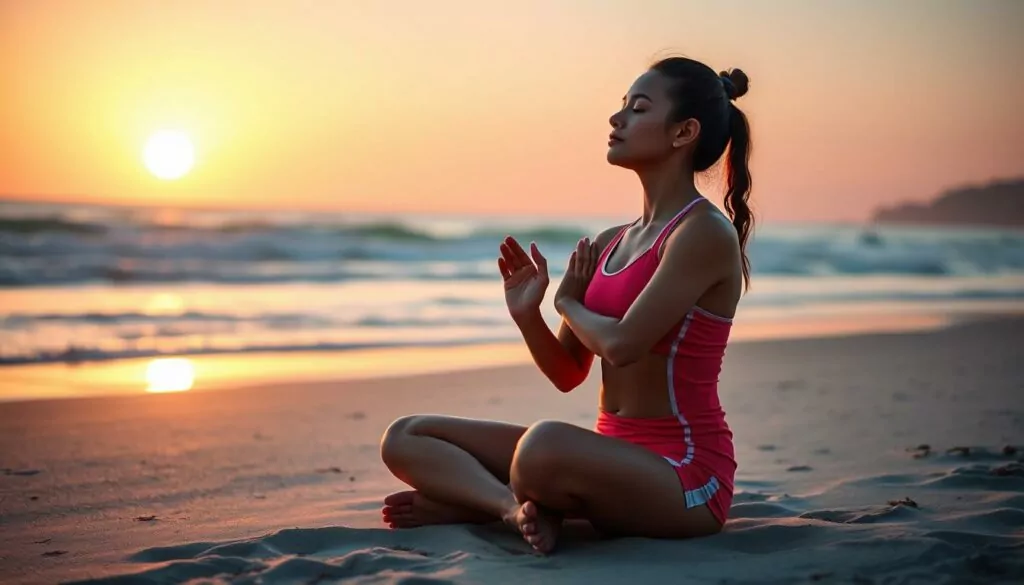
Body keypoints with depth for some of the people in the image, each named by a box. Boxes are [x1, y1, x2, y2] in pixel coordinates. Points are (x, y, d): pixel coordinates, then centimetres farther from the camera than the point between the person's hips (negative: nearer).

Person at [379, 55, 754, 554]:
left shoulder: (705, 232, -11)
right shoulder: (608, 244, 12)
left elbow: (621, 344, -23)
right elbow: (568, 374, 14)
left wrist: (568, 302, -2)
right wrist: (527, 316, -6)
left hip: (684, 472, -8)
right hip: (615, 456, 8)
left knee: (545, 443, -41)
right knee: (406, 439, 2)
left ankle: (481, 501, -10)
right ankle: (521, 506, -19)